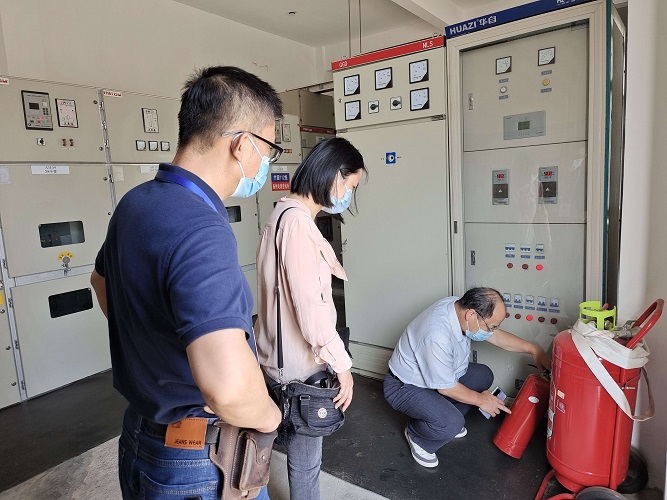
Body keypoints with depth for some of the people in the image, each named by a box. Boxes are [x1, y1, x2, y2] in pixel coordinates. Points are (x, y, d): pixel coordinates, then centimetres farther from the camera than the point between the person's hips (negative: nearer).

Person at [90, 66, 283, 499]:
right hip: (199, 463, -7)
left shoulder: (135, 203, -1)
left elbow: (102, 282, 18)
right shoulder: (200, 229, -32)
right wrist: (269, 416, -22)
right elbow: (228, 384, -43)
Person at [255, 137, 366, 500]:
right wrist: (342, 365, -15)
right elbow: (310, 307, -26)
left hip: (276, 357, 10)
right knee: (305, 459, 13)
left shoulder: (284, 213, 8)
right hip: (298, 365, -10)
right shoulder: (298, 221, -24)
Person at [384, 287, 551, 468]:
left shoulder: (460, 306, -13)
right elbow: (446, 388, -24)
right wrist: (481, 400, -9)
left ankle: (445, 416, 18)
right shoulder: (438, 337, -38)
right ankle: (416, 435, 4)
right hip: (404, 387, -9)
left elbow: (497, 336, 5)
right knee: (452, 423, -27)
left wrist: (534, 350, 4)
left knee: (483, 375, 5)